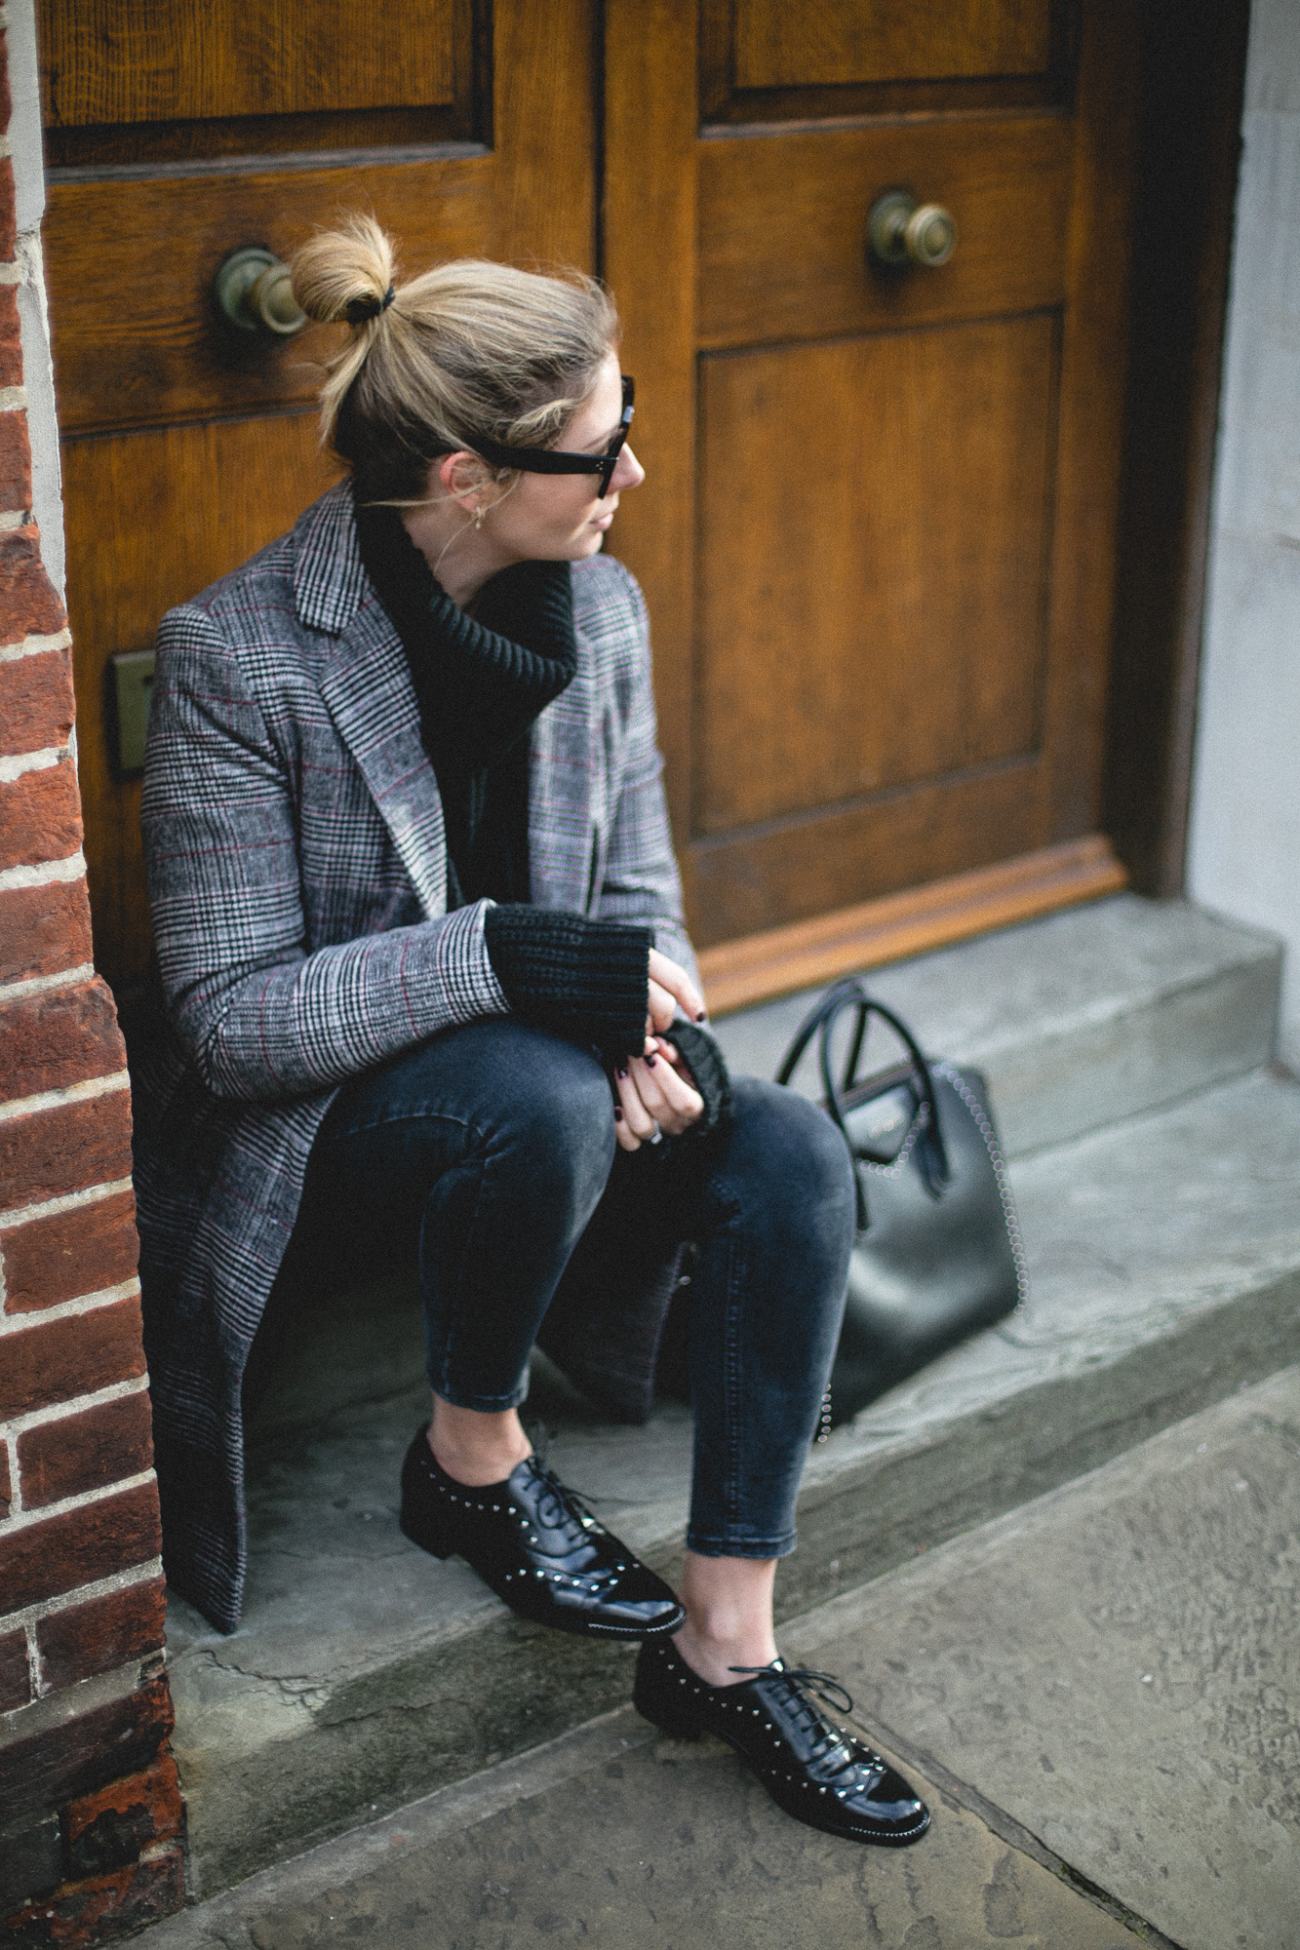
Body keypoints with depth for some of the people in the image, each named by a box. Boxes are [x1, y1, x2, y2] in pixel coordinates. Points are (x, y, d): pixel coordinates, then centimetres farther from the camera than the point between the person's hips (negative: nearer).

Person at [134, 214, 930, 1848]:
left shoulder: (597, 606, -3)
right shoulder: (237, 656, -21)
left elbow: (638, 883, 6)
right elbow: (229, 1017, -21)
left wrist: (650, 1013, -18)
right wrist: (512, 957, -31)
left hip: (545, 1069, 6)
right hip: (316, 1111, -5)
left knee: (792, 1153, -22)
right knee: (539, 1098, -37)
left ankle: (724, 1644, -12)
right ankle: (469, 1457, -7)